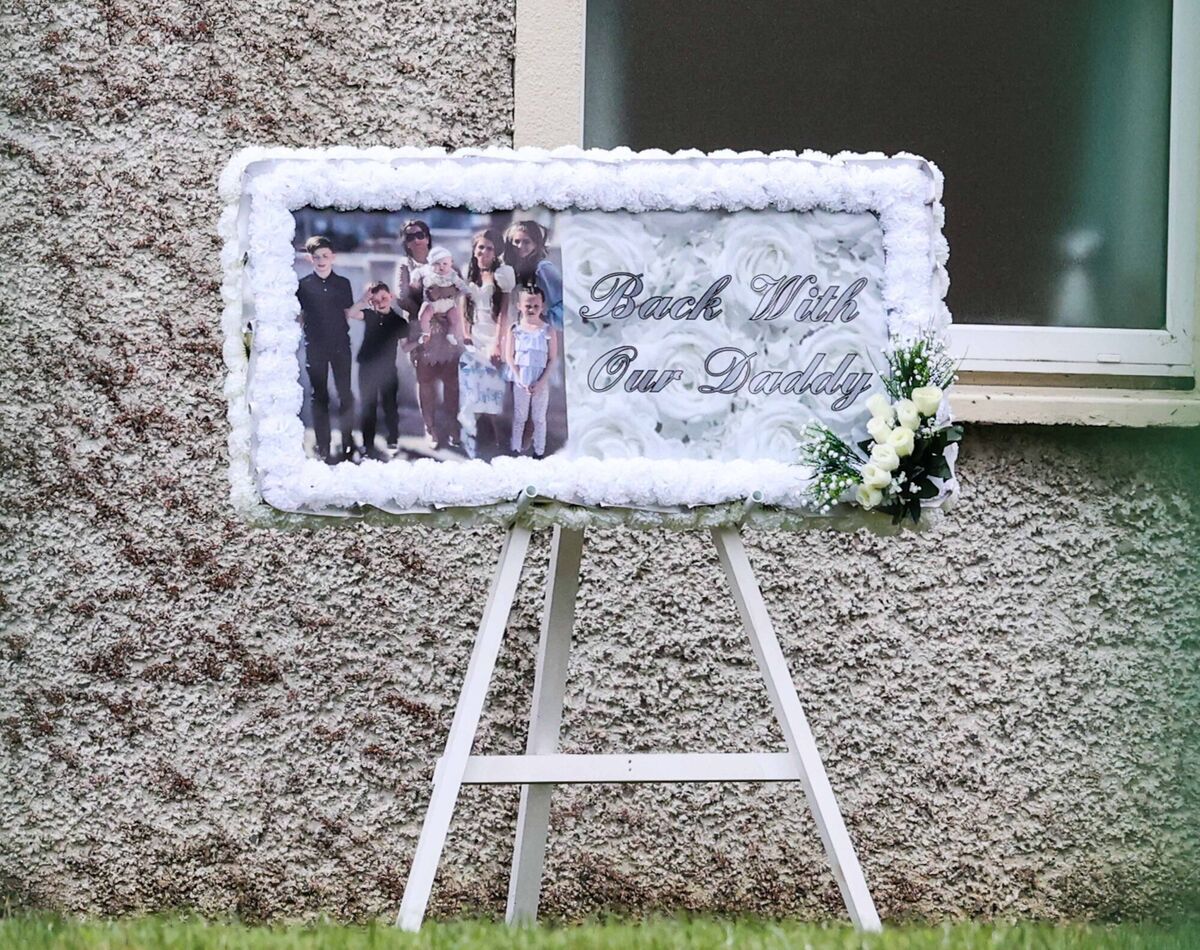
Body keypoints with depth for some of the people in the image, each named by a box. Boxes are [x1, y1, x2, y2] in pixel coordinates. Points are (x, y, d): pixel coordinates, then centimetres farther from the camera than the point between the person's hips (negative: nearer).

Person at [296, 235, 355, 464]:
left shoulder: (342, 284, 6)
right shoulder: (303, 285, 2)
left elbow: (350, 313, 10)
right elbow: (299, 317, 6)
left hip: (340, 344, 1)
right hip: (315, 347, -1)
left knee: (345, 394, 1)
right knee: (319, 396, 2)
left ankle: (347, 441, 11)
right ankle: (323, 446, 3)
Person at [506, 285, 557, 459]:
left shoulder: (547, 331, -5)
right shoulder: (515, 331, -4)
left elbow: (552, 360, -5)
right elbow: (509, 357, -3)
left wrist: (541, 382, -13)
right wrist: (520, 380, -12)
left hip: (541, 383, 0)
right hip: (520, 382, 0)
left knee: (539, 418, 10)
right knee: (519, 418, 9)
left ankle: (539, 452, 18)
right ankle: (515, 450, 18)